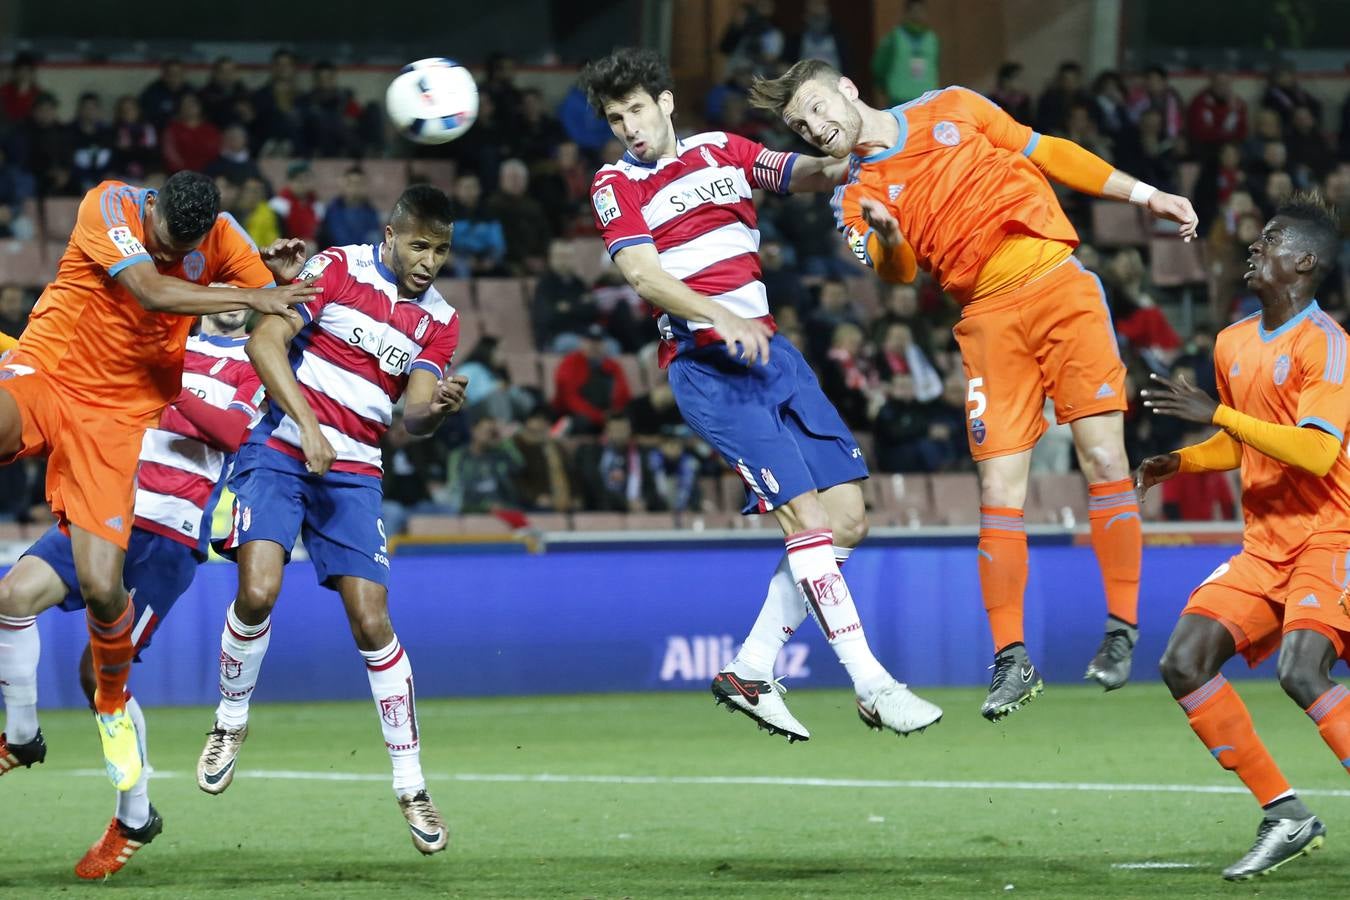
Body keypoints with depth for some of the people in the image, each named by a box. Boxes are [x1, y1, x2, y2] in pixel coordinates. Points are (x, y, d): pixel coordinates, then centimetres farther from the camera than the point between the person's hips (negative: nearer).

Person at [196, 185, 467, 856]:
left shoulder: (439, 321, 7)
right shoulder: (338, 269, -5)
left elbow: (413, 415, 2)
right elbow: (265, 341, -11)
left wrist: (436, 408, -22)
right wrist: (307, 424, -19)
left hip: (354, 473, 3)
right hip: (280, 448, -3)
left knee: (372, 621, -6)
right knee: (258, 591, -22)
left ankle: (411, 785, 1)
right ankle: (231, 724, 5)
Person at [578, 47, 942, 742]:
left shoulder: (722, 152, 14)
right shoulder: (616, 185, 0)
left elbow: (804, 174, 8)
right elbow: (643, 274, -14)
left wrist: (838, 160, -17)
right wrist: (724, 320, -30)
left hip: (769, 351, 6)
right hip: (705, 367, -6)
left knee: (847, 520, 1)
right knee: (807, 517, -16)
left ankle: (750, 673, 10)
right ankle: (871, 686, -13)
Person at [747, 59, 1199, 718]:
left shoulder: (950, 109, 11)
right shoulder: (856, 197, 8)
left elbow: (1050, 154, 16)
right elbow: (897, 271, -8)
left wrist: (1144, 194, 13)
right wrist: (888, 239, -30)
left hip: (1059, 282, 0)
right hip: (988, 315, 0)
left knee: (1103, 459, -9)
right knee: (999, 488, -8)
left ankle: (1122, 628, 1)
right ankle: (1011, 661, -3)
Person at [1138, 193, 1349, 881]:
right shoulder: (1233, 344, 13)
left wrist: (1215, 413, -25)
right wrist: (1180, 462, 9)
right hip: (1265, 543, 8)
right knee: (1184, 664, -4)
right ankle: (1284, 817, 3)